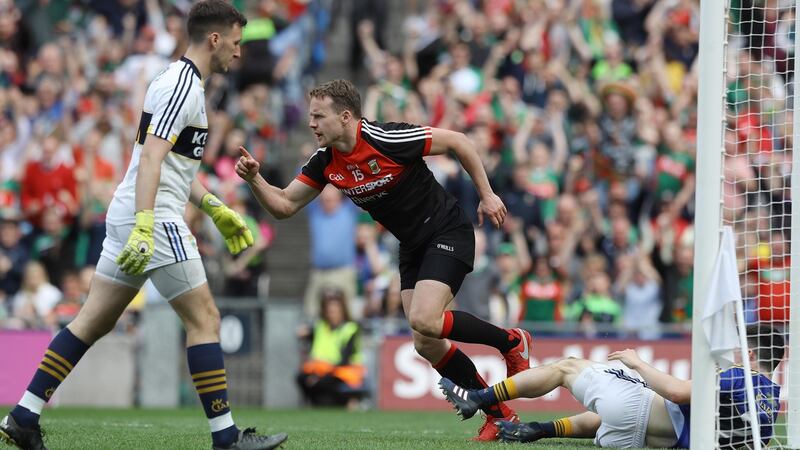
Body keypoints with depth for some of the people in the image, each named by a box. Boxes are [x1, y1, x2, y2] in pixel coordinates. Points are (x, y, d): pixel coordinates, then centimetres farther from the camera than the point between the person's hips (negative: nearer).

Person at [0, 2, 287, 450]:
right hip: (155, 219, -10)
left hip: (130, 216, 10)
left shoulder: (182, 81, 19)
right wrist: (144, 228, -30)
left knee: (94, 322, 9)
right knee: (204, 318, -5)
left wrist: (217, 209, 25)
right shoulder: (183, 86, -14)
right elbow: (150, 158, -24)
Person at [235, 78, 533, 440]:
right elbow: (284, 206, 0)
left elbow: (458, 142, -15)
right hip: (412, 245, 8)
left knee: (424, 321, -24)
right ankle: (498, 414, 13)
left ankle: (511, 341, -1)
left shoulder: (387, 140, -24)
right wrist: (254, 179, -19)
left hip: (447, 231, -8)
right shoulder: (325, 163, -4)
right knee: (427, 345, 0)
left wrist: (487, 195, -10)